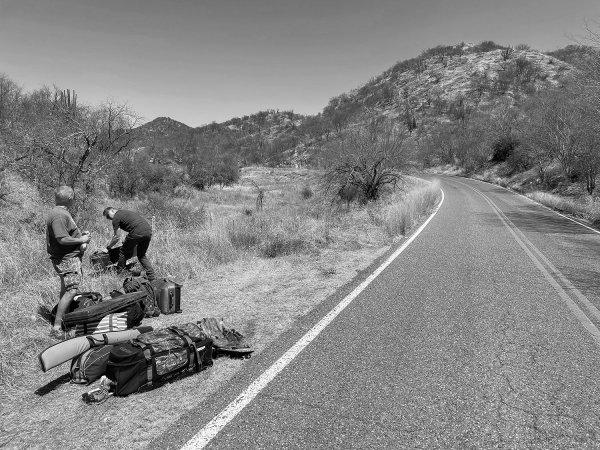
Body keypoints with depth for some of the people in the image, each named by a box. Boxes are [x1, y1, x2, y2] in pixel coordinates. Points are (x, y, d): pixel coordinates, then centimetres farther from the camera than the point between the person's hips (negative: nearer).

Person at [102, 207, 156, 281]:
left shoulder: (116, 218, 7)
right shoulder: (126, 212, 30)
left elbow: (116, 238, 9)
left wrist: (109, 246, 25)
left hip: (137, 233, -8)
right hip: (148, 231, 8)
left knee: (124, 252, 15)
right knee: (142, 255, 21)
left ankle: (119, 273, 25)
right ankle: (152, 276, 14)